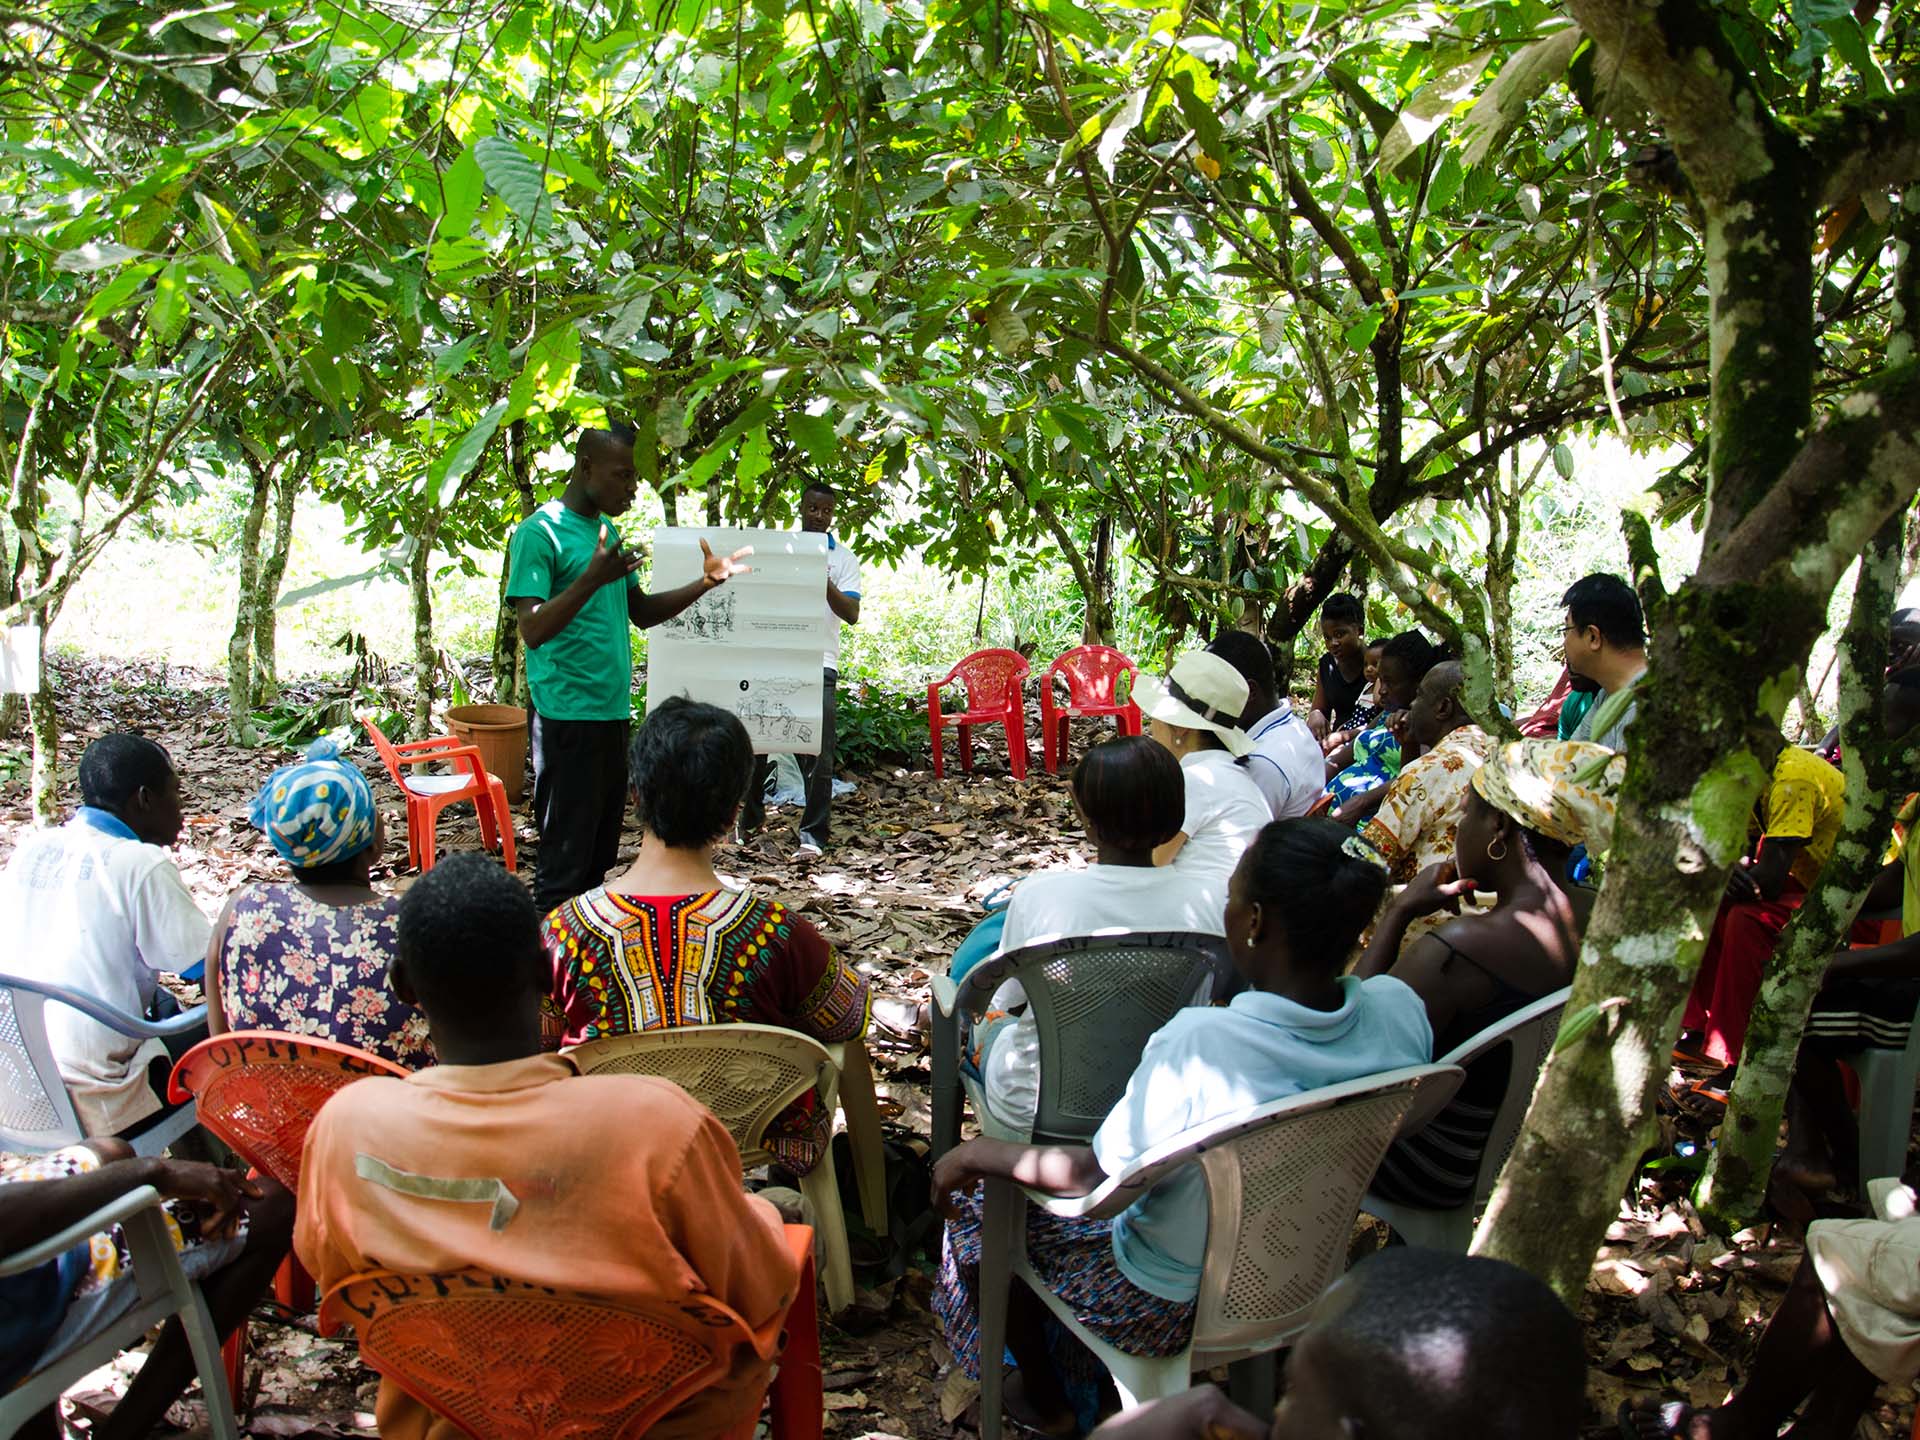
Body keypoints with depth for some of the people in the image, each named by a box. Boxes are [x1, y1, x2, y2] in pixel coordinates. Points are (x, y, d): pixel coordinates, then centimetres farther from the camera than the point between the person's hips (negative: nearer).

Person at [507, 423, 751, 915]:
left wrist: (705, 582, 6)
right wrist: (593, 578, -31)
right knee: (565, 859, -3)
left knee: (600, 855, 15)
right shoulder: (539, 532, -12)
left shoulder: (607, 530, 15)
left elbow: (642, 612, 19)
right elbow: (532, 629, -19)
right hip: (569, 716, -9)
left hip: (612, 713, 9)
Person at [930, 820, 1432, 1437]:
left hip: (1171, 1308, -6)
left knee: (974, 1196, 17)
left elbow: (1100, 1177, -24)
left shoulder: (1199, 1043, -36)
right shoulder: (1401, 1010, -20)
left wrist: (979, 1154, -9)